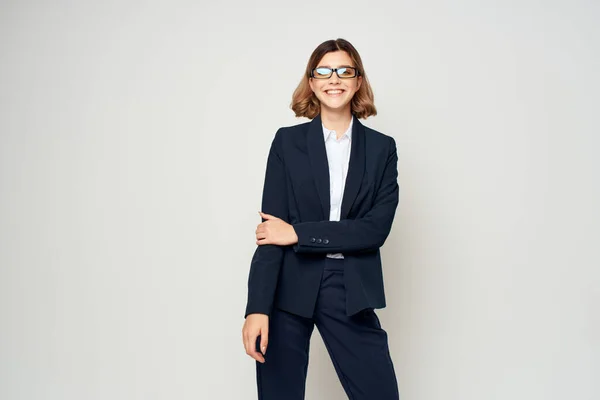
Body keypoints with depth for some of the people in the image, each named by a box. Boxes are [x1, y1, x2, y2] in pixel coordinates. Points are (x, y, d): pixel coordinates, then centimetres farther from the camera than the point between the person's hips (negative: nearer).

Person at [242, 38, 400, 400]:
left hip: (351, 290, 1)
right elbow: (271, 228, -4)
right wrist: (258, 307, -13)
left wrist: (298, 233, -12)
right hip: (289, 288, 0)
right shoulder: (288, 141, 2)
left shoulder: (381, 148, 5)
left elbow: (377, 228, -6)